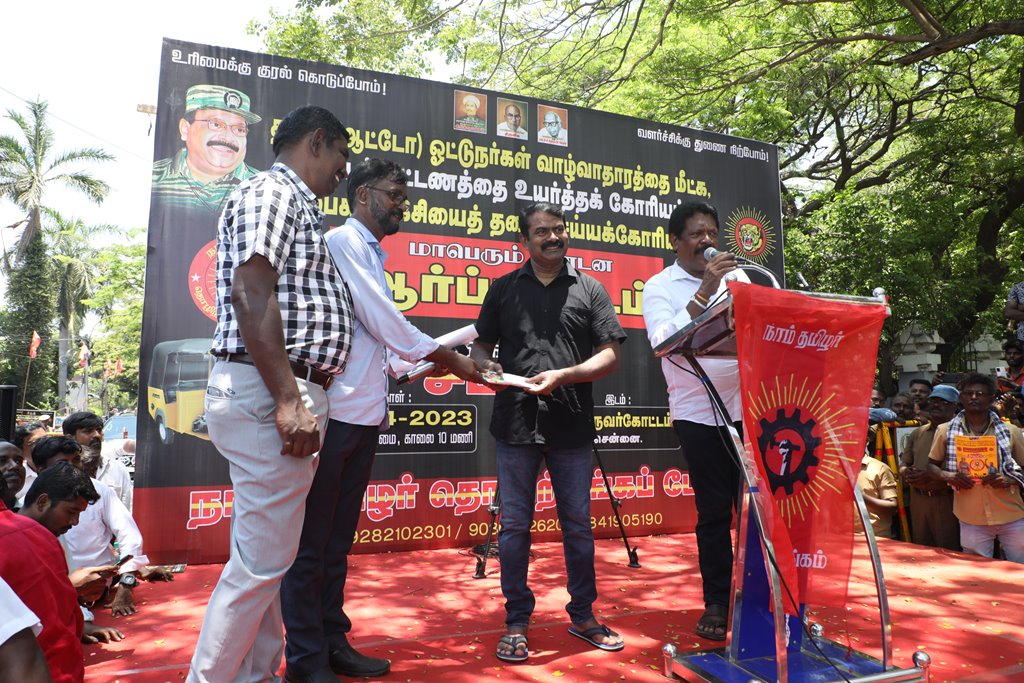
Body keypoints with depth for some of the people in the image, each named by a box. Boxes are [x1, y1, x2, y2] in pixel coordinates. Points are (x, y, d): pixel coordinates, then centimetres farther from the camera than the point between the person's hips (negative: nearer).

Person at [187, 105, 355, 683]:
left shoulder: (298, 209, 25)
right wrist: (288, 401, -23)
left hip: (291, 397, 10)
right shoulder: (272, 191, -5)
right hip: (270, 395, -10)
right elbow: (250, 293, -18)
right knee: (262, 560, -4)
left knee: (273, 555, 15)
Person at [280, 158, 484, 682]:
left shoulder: (370, 255, 19)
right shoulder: (341, 243, -8)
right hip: (332, 412, -9)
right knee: (310, 541, 3)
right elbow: (387, 324, -13)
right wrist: (452, 362, -6)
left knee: (338, 540, 15)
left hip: (364, 416, 9)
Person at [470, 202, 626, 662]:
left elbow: (610, 356, 0)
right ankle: (516, 623, 21)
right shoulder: (504, 288, 11)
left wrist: (562, 375, -14)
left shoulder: (589, 289, 7)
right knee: (514, 526, 6)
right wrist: (486, 365, -10)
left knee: (577, 524, 11)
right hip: (516, 422, 0)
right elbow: (481, 345, 14)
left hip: (572, 426, 0)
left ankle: (583, 615, 28)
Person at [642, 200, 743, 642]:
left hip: (746, 408, 3)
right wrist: (704, 294, -23)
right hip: (698, 414, -3)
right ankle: (717, 603, 20)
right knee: (713, 511, 5)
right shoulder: (660, 286, -1)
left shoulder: (736, 279, 11)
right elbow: (663, 341, -17)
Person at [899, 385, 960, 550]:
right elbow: (903, 464, 19)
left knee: (947, 552, 0)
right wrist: (907, 474, -3)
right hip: (918, 499, 6)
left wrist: (931, 476, -21)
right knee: (920, 550, 13)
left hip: (946, 500, -6)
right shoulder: (917, 433, 16)